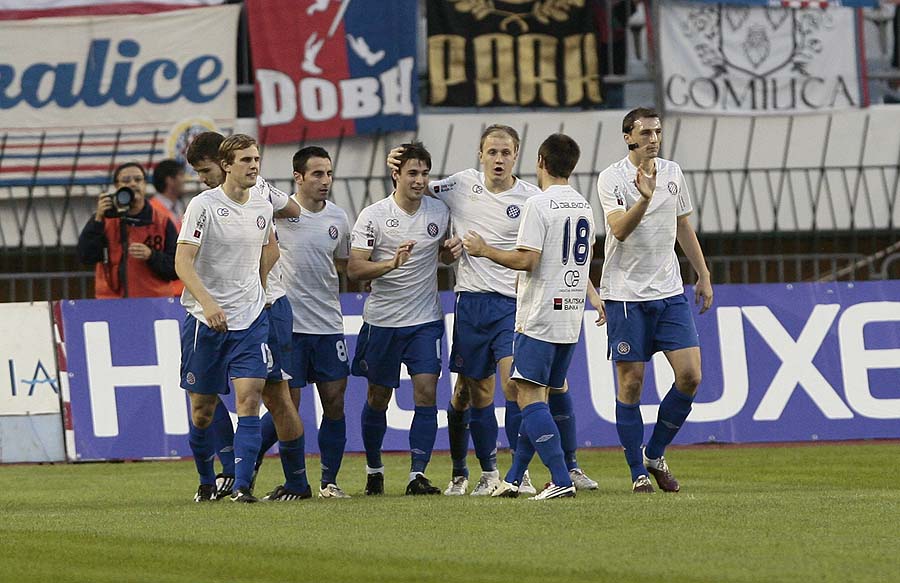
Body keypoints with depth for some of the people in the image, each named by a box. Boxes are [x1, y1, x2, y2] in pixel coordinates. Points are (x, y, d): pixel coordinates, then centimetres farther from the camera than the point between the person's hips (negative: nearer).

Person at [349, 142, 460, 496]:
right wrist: (391, 264, -30)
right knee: (378, 398, 9)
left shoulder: (439, 211, 3)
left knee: (426, 393, -11)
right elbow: (354, 268, -14)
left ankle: (418, 475, -10)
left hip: (425, 320, 2)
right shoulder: (373, 216, -8)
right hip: (382, 320, -2)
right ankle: (373, 469, 28)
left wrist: (452, 251, -3)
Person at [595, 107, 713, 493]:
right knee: (630, 384, -2)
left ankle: (655, 454, 14)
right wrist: (644, 198, -37)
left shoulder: (672, 173, 8)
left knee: (690, 375, -4)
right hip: (626, 295, -5)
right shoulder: (612, 178, -8)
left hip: (669, 291, 5)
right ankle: (638, 472, 7)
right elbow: (619, 230, -23)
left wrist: (703, 277, 17)